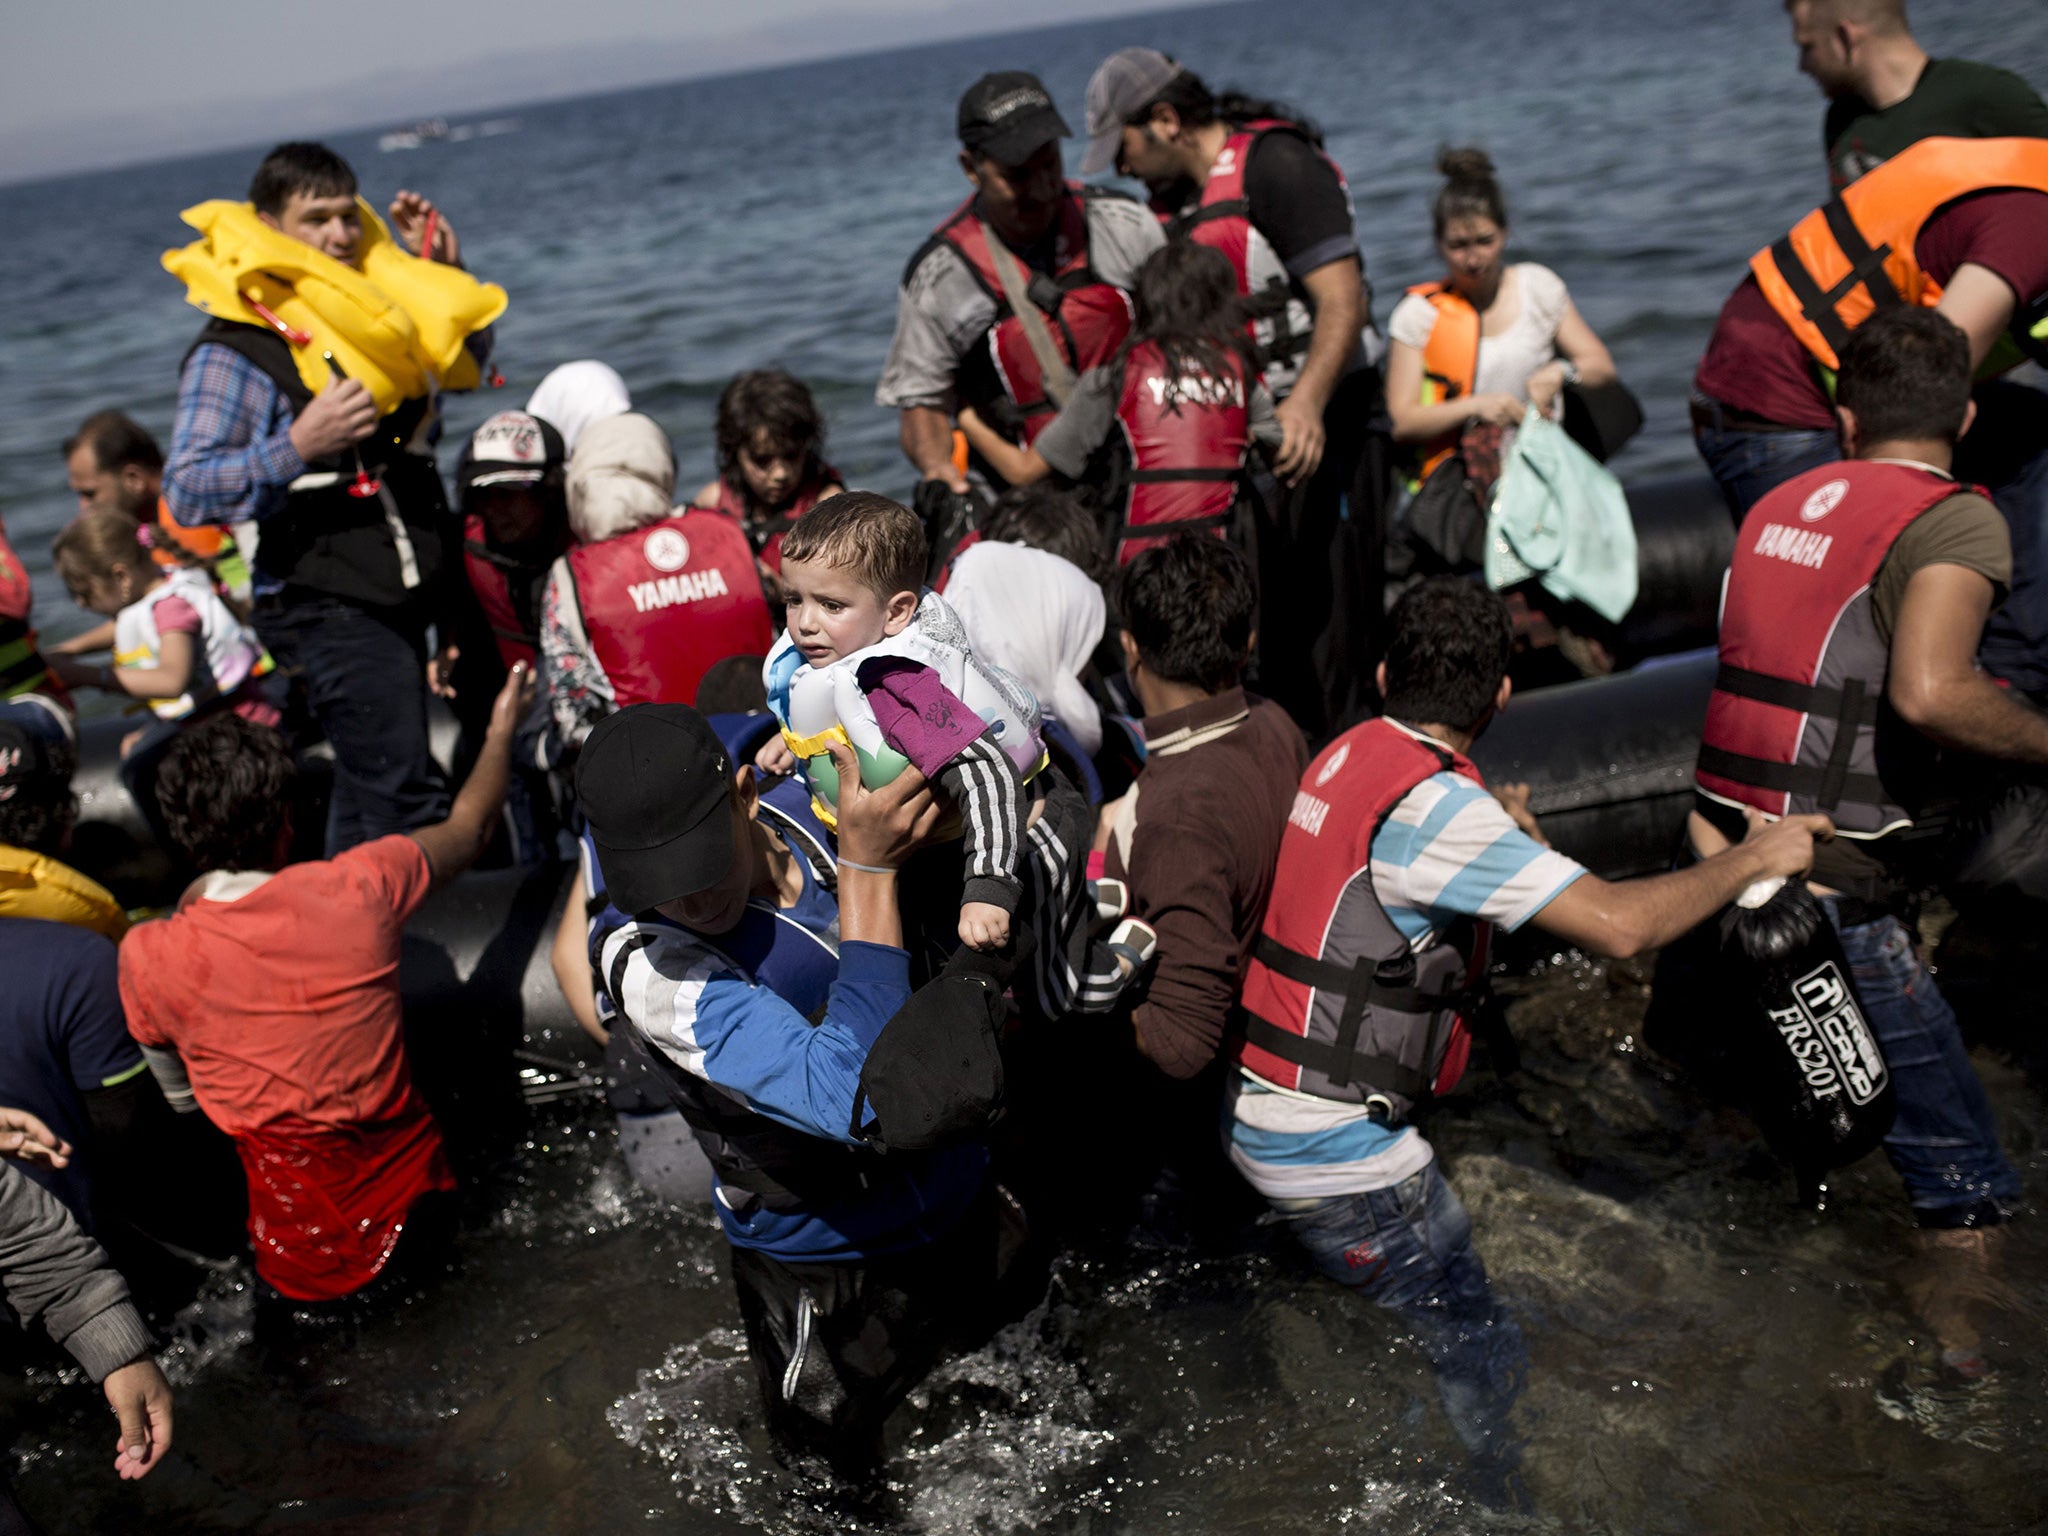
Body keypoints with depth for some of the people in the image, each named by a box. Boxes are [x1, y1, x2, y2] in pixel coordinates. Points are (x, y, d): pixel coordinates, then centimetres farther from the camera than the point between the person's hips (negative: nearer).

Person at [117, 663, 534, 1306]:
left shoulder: (147, 956, -16)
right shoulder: (359, 887, -17)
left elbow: (176, 1094, 5)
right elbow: (469, 826, 6)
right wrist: (502, 727, 25)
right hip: (404, 1167, 4)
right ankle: (408, 1229, 15)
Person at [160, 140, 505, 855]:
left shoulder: (372, 303, 12)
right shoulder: (234, 350, -11)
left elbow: (465, 360, 30)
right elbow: (187, 493, -19)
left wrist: (446, 271, 14)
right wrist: (297, 446, -32)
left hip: (399, 596, 8)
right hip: (328, 607, -8)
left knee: (370, 789, 19)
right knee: (404, 797, -15)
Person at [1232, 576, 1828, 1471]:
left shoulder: (1345, 756, 6)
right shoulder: (1433, 806, -21)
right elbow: (1619, 925, -26)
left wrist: (1507, 841, 27)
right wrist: (1750, 859, -11)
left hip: (1258, 1114, 9)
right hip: (1335, 1155, -9)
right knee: (1484, 1368, 3)